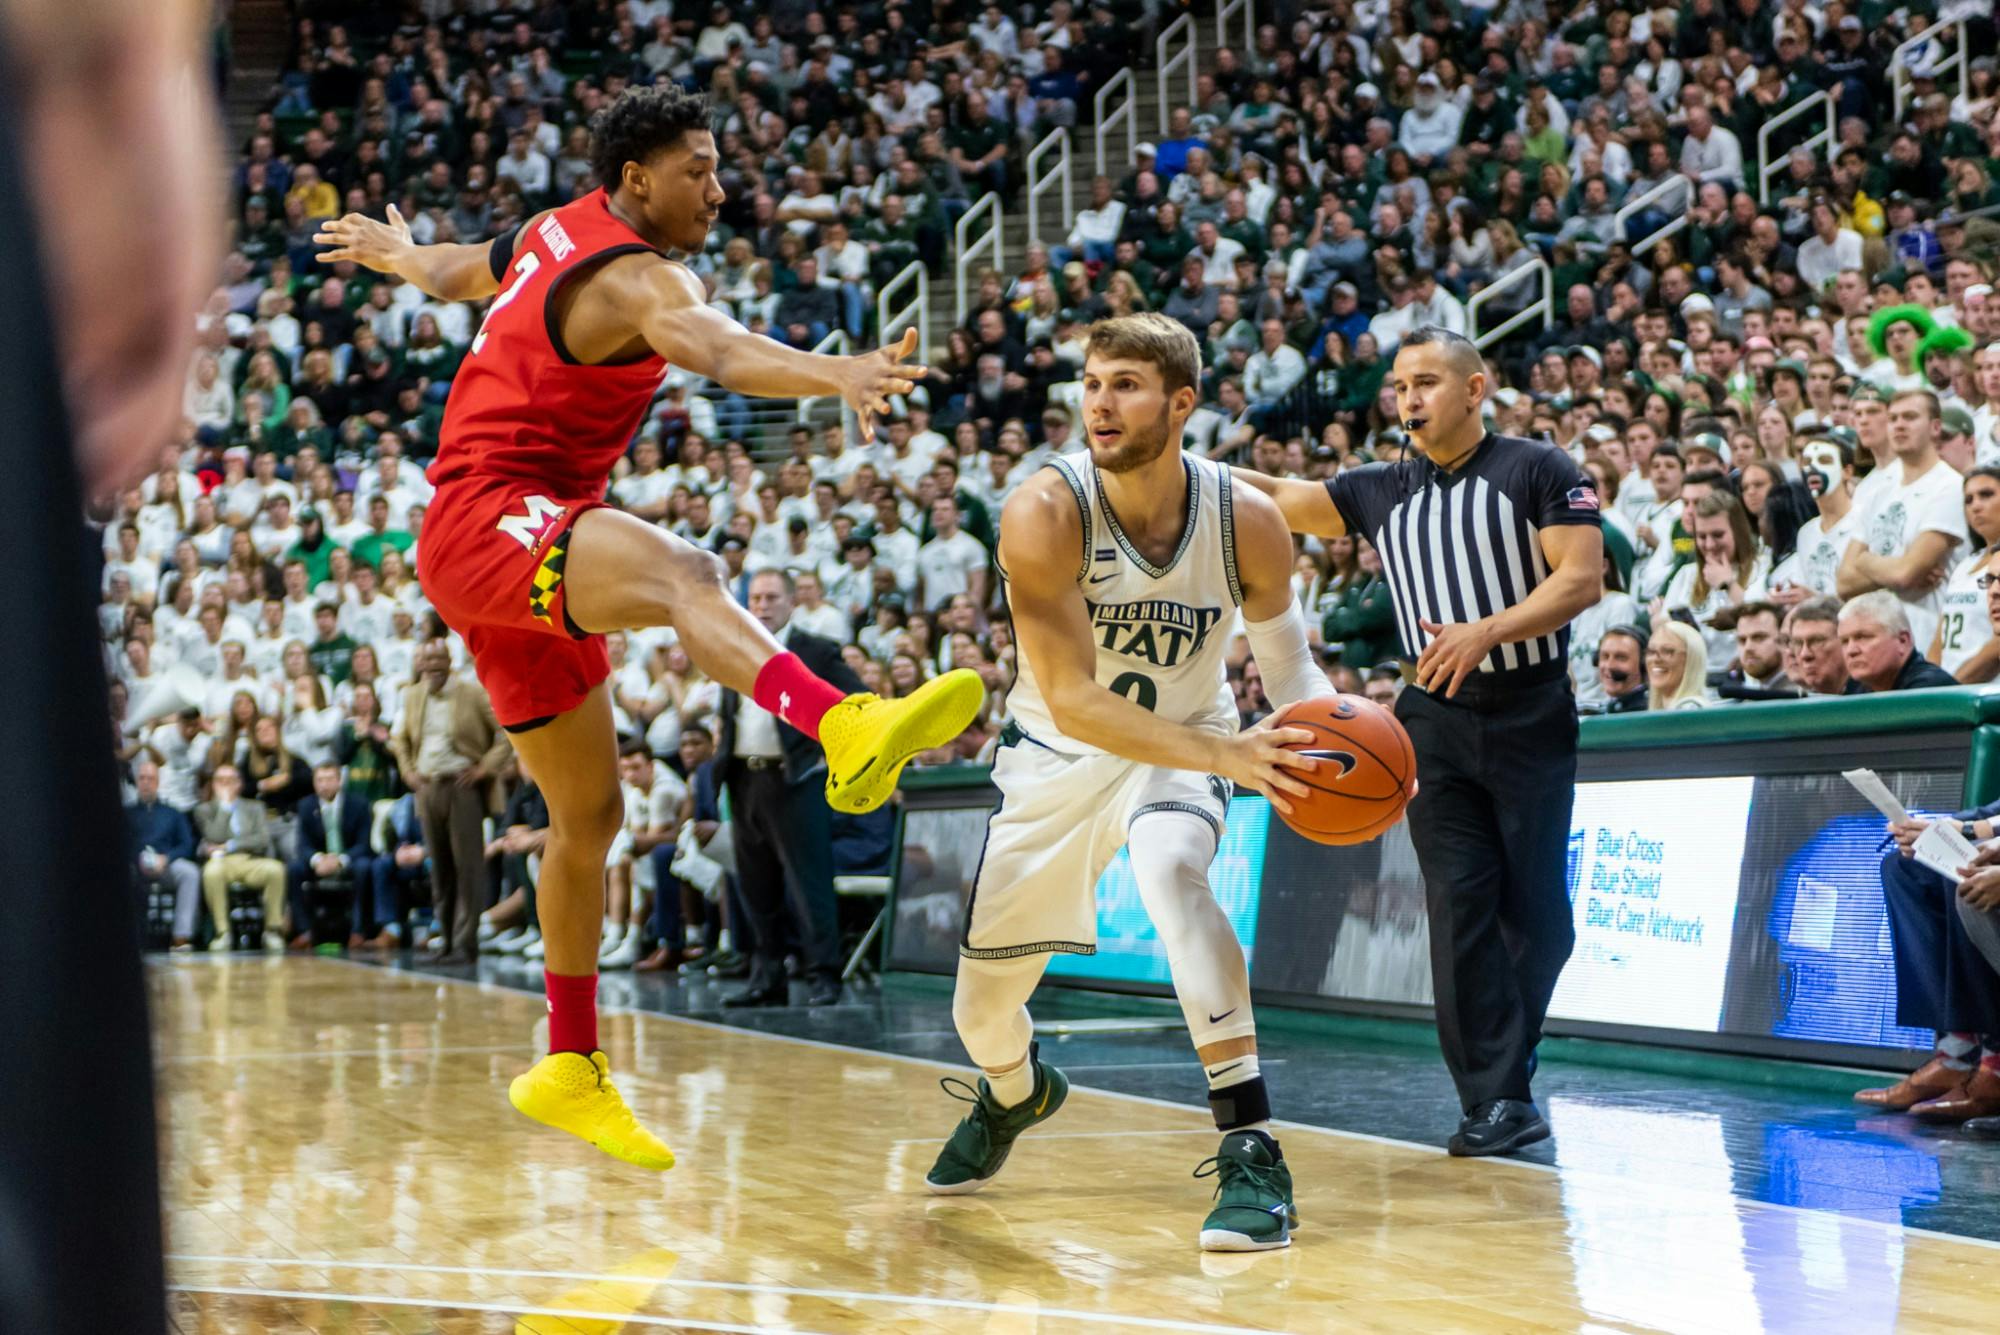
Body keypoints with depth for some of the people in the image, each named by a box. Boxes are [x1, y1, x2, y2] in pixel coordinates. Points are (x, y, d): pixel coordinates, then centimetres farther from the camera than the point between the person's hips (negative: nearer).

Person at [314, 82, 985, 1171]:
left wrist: (389, 251, 60)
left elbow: (455, 272, 37)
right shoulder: (639, 277, -14)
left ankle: (570, 1069, 23)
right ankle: (847, 732, -71)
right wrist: (836, 374, -55)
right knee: (683, 572, -40)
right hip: (489, 520, -11)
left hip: (515, 555, 11)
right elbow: (713, 347, -37)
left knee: (590, 813, 14)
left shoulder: (556, 233, 17)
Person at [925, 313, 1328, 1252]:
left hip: (1181, 744, -1)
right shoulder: (1044, 515, -29)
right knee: (981, 1013, 10)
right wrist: (1222, 752, -45)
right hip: (1058, 755, 1)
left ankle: (1251, 1149, -33)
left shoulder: (1247, 523, -21)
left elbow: (1285, 653, -3)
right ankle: (1015, 1093, 50)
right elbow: (1072, 701, -33)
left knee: (1170, 872, -37)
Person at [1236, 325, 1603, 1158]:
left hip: (1532, 714, -3)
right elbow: (1276, 498, 12)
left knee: (1537, 913, 2)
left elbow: (1583, 577, -10)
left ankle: (1503, 1072, 20)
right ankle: (1497, 1101, -6)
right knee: (1461, 907, -7)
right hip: (1438, 718, 3)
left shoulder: (1539, 471, -1)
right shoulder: (1383, 492, 12)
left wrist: (1487, 632, -22)